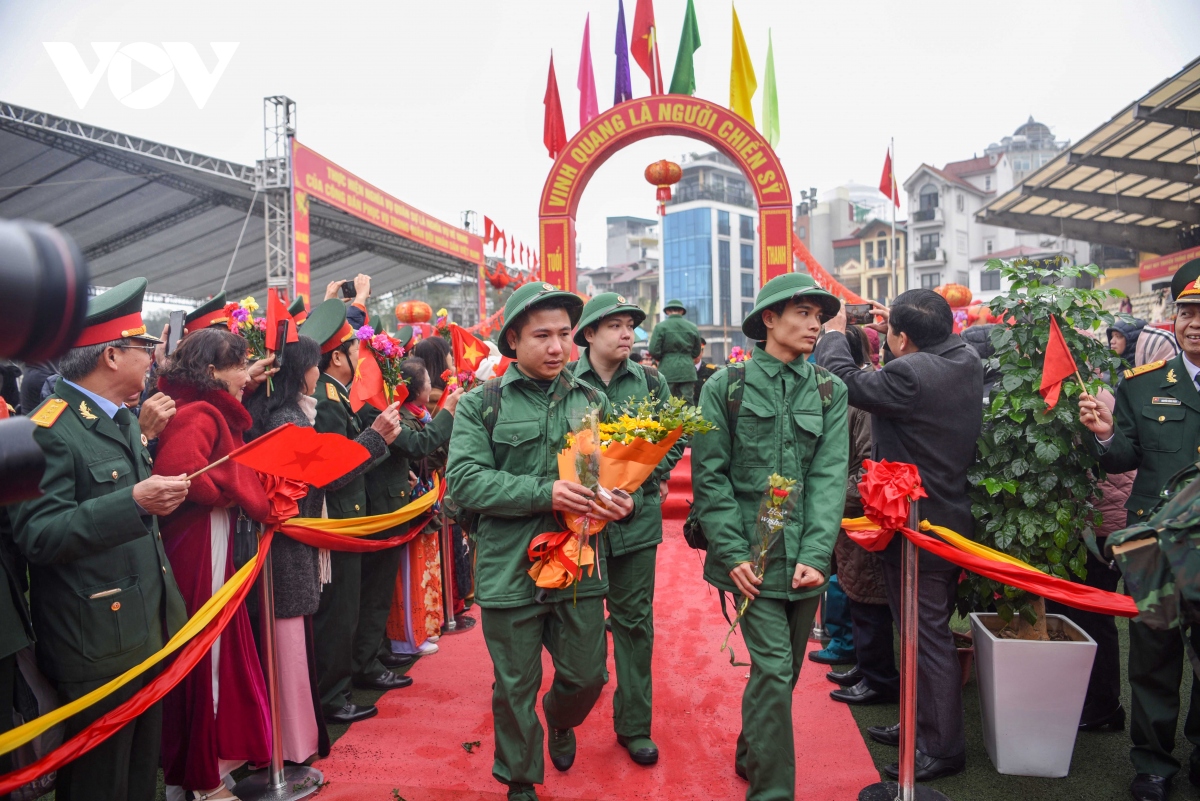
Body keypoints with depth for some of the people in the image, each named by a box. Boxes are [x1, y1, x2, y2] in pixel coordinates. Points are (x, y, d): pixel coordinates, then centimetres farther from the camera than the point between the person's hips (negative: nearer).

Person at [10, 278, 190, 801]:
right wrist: (134, 502, -35)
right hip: (96, 647, -8)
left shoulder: (125, 422, 12)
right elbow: (37, 535, -25)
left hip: (148, 634, 8)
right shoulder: (50, 429, -16)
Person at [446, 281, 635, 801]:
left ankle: (560, 721, 51)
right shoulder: (481, 404, -3)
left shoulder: (592, 401, 7)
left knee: (587, 677, 15)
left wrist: (625, 499, -11)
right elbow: (464, 480, -13)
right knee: (515, 689, 12)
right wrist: (544, 494, -23)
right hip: (511, 571, -2)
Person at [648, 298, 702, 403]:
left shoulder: (660, 326, -4)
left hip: (667, 371, -2)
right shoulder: (693, 327, 5)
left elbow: (654, 351, -7)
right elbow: (696, 352, 11)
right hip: (687, 371, 2)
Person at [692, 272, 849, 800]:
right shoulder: (727, 386, -4)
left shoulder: (830, 391, 4)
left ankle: (751, 756, 41)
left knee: (784, 670, 17)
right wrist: (733, 553, -13)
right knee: (773, 669, -8)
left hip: (805, 557, 4)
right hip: (752, 553, -4)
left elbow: (830, 476, -3)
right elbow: (709, 475, -6)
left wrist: (815, 555, -14)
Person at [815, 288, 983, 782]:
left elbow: (845, 382, -15)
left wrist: (835, 333, 2)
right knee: (929, 631, 21)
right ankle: (922, 724, 37)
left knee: (928, 636, 4)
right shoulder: (966, 360, 1)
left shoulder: (910, 372, -26)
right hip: (953, 517, 10)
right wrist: (891, 332, 17)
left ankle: (943, 747, 19)